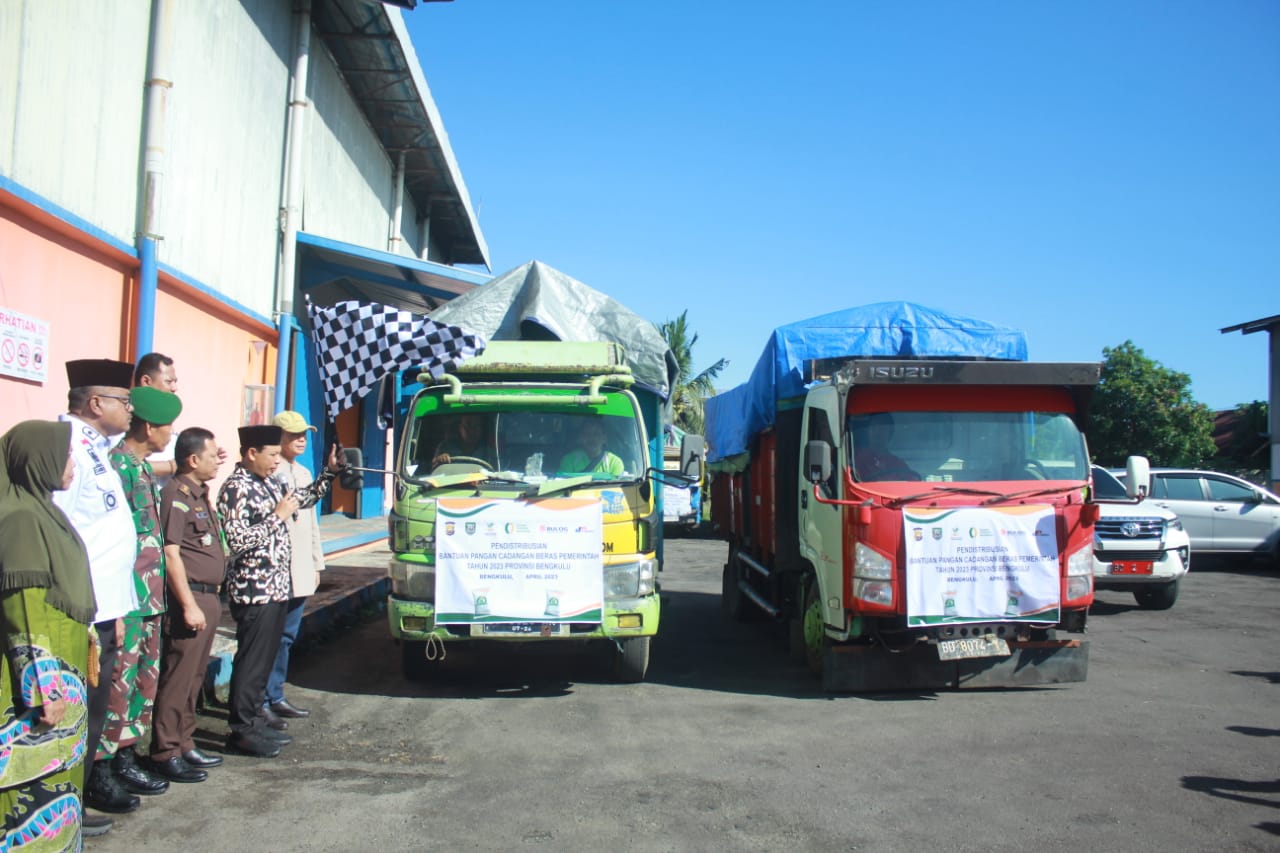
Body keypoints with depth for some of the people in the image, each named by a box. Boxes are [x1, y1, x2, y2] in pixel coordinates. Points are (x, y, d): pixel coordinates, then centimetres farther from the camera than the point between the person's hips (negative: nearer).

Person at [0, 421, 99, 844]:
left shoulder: (40, 510, 11)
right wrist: (43, 689, -23)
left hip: (57, 672, 10)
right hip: (38, 681, -10)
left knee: (54, 767, 18)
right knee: (38, 778, -4)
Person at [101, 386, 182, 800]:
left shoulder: (144, 467, 14)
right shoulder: (118, 464, -15)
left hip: (150, 598, 10)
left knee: (146, 681, 15)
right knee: (120, 683, -1)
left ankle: (125, 757, 26)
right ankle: (107, 766, 9)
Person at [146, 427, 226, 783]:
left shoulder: (200, 494, 16)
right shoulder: (175, 495, -13)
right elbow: (171, 554, -19)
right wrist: (189, 605, -20)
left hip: (208, 597, 10)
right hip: (189, 597, -10)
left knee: (194, 677, 15)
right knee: (177, 678, -4)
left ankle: (184, 744, 24)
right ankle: (165, 754, 4)